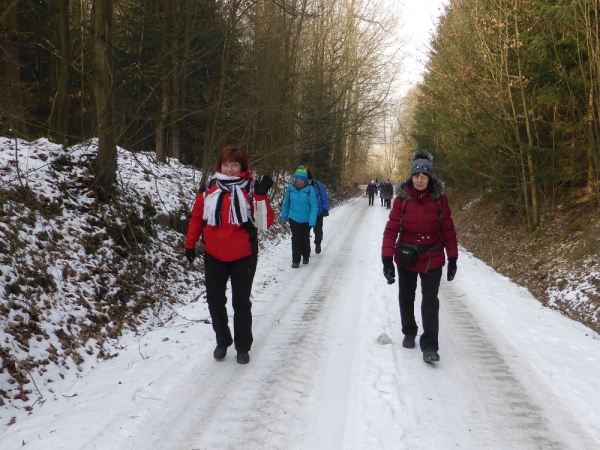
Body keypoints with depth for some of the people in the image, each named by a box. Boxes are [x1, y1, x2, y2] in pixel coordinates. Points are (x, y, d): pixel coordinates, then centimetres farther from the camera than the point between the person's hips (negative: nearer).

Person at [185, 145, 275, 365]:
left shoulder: (250, 189, -7)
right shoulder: (209, 189, -2)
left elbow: (266, 221, -13)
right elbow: (197, 217, 6)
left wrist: (261, 196, -25)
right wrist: (190, 243, 5)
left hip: (243, 255, -2)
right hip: (214, 255, 2)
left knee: (241, 303, 8)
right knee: (215, 300, 12)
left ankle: (243, 347, 23)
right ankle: (222, 341, 31)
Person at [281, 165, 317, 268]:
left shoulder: (310, 189, -18)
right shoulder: (290, 188, -11)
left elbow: (314, 206, -16)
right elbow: (286, 203, 2)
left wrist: (312, 220, -20)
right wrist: (284, 216, 9)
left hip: (306, 220, -1)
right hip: (294, 218, 1)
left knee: (305, 238, 14)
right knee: (296, 239, -1)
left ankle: (306, 256, 36)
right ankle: (295, 260, 7)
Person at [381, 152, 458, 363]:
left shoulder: (439, 198, -8)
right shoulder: (402, 198, -10)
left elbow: (448, 229, -3)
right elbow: (391, 229, -13)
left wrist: (452, 258, -3)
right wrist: (387, 258, -21)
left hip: (432, 258, -1)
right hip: (406, 257, 1)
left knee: (430, 300, -5)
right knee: (406, 297, 17)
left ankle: (429, 345, 2)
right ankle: (409, 333, 38)